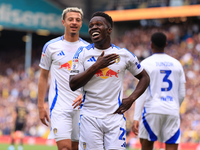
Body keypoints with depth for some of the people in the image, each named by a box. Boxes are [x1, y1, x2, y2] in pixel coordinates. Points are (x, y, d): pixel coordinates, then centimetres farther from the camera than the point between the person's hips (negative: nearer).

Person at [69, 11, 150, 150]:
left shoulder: (124, 54, 5)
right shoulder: (83, 53, 4)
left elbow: (144, 77, 16)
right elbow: (73, 84, -5)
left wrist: (131, 99, 2)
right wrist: (96, 66, -12)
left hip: (115, 116, 0)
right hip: (90, 117, 0)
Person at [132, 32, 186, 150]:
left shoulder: (146, 63, 1)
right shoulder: (176, 64, 13)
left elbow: (142, 93, -6)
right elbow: (182, 94, 13)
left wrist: (136, 118, -7)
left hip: (153, 110, -3)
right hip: (172, 111, 3)